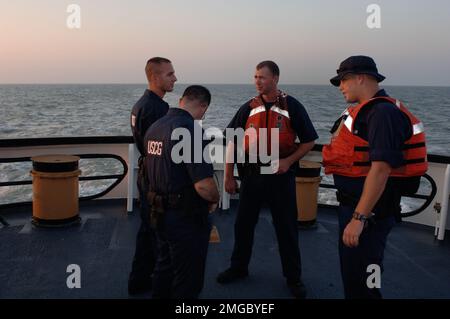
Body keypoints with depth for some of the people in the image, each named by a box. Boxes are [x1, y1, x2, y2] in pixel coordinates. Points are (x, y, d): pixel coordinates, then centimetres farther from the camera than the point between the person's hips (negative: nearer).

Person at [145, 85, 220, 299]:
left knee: (164, 267, 25)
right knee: (188, 281, 8)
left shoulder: (154, 127, 3)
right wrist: (214, 200, -8)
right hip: (186, 218, -8)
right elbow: (204, 185, -29)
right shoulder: (191, 130, -23)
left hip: (160, 212, 8)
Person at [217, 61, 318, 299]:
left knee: (286, 227, 7)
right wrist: (228, 176, 3)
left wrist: (289, 161, -14)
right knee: (243, 223, 12)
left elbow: (309, 141, 1)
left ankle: (293, 277, 22)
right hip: (251, 174, 3)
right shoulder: (249, 108, 3)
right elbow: (233, 142, 6)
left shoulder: (292, 107, -4)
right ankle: (239, 267, 32)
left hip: (280, 175, -2)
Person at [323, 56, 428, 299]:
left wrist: (359, 218, -28)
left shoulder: (382, 112, -19)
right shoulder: (367, 110, 14)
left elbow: (381, 168, -27)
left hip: (369, 210, -10)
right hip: (354, 204, 10)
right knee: (351, 272, 22)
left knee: (361, 281, -2)